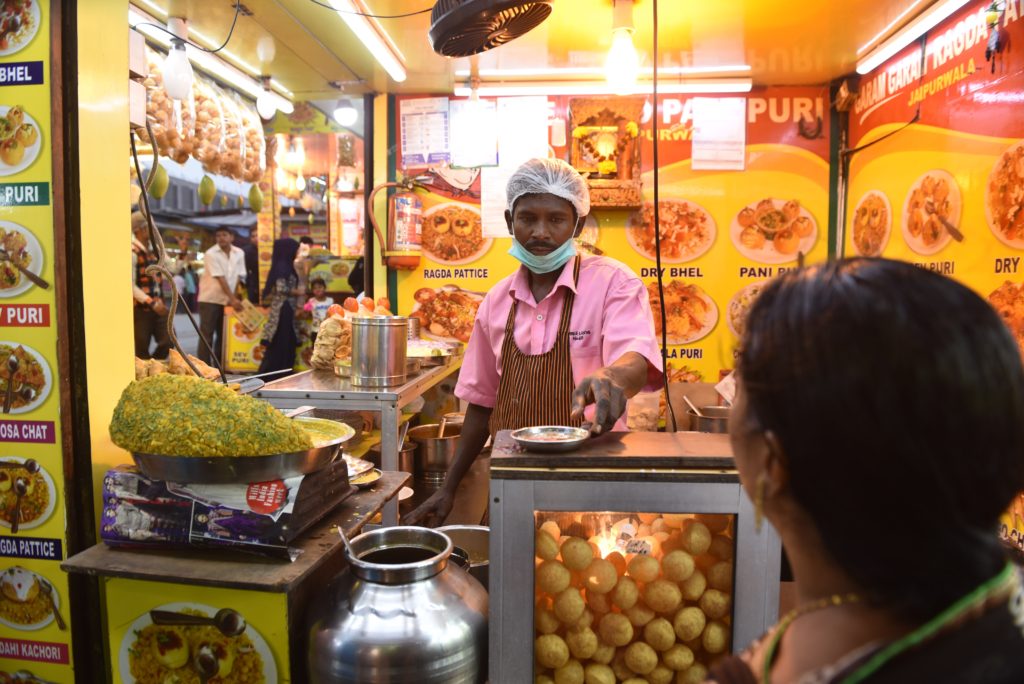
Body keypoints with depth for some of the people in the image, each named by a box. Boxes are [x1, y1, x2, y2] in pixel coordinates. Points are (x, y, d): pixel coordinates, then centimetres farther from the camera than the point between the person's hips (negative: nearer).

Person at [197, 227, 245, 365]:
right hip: (210, 298, -5)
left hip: (227, 300, 5)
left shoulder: (239, 253, 2)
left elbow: (237, 277, 4)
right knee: (207, 334, -4)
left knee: (224, 333, 8)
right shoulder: (211, 254, -12)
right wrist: (233, 298, -21)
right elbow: (220, 278, -17)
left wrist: (233, 298, -4)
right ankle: (204, 366, -1)